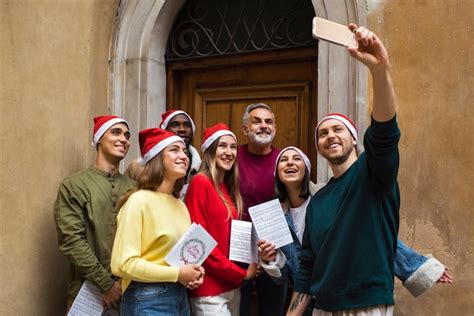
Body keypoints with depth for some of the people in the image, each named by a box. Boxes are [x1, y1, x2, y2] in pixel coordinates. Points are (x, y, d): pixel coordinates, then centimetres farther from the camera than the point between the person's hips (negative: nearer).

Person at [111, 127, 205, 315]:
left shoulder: (180, 205, 6)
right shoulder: (139, 201, -14)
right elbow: (122, 264, -20)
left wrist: (192, 272, 0)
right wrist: (177, 274, -16)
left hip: (180, 297, 7)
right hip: (148, 299, -7)